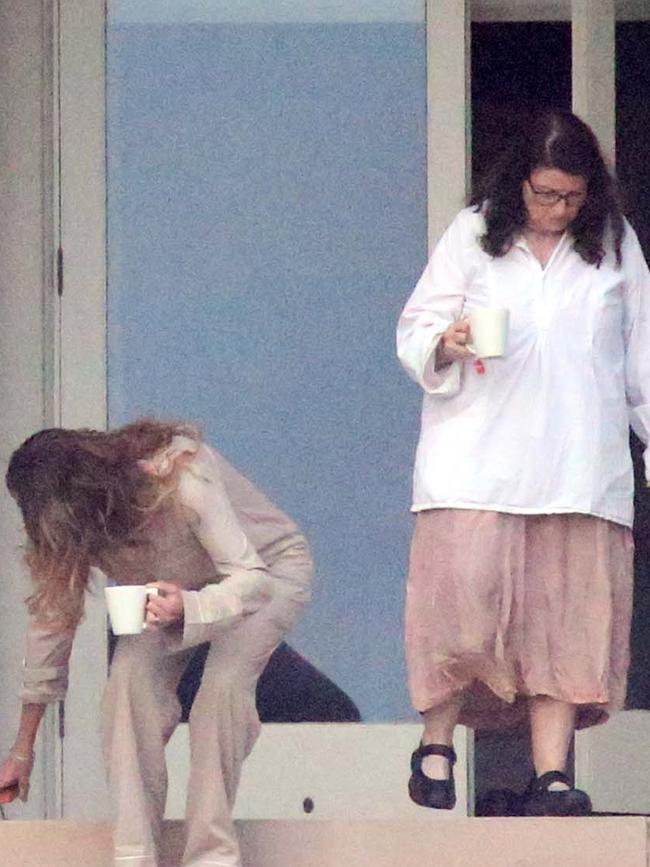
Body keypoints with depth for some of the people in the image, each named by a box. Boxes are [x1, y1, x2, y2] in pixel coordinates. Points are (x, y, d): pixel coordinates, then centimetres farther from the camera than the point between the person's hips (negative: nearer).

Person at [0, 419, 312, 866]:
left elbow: (251, 579, -34)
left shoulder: (182, 481, -38)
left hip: (268, 567, -5)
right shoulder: (70, 527, -20)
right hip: (181, 585, 5)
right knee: (132, 675, -23)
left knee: (223, 683, -30)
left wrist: (188, 607, -56)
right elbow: (53, 617, -11)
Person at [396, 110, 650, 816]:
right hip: (478, 459, -2)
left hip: (581, 462, 2)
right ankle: (436, 743, 2)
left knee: (565, 610, -6)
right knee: (464, 591, -14)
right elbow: (415, 329, 6)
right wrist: (445, 346, -16)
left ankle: (551, 775, -8)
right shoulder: (473, 235, 7)